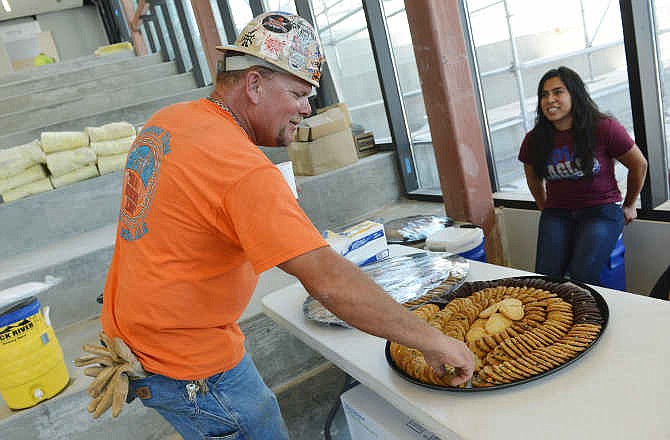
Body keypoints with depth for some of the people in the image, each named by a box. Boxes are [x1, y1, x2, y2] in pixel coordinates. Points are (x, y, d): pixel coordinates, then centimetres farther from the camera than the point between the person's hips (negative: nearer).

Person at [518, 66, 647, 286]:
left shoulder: (604, 128, -9)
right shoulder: (534, 140, 1)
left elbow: (639, 165, 6)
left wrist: (629, 206, 14)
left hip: (601, 211, -3)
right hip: (557, 214, 3)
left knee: (580, 278, -23)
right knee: (545, 278, -17)